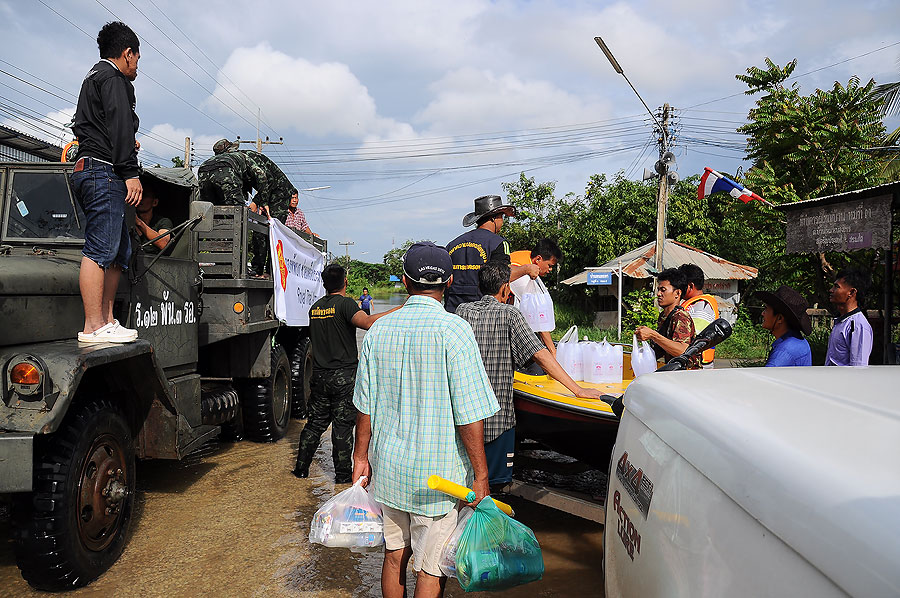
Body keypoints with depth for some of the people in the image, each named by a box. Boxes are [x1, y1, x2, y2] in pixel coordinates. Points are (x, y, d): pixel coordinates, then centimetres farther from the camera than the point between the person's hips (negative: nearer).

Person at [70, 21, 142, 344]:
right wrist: (131, 172, -19)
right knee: (100, 249, -14)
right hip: (104, 170, -11)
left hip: (87, 170, 11)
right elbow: (120, 126, -15)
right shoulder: (113, 78, -2)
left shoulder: (92, 78, 30)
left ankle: (106, 319, 10)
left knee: (120, 250, 11)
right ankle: (93, 327, -16)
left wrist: (126, 145, 40)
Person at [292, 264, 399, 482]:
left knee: (315, 423, 16)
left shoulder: (315, 307, 10)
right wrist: (401, 309, -33)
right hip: (343, 376, -6)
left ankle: (301, 468, 22)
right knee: (343, 425, 2)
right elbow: (367, 322, -31)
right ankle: (343, 474, 10)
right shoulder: (345, 303, -13)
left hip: (319, 374, 6)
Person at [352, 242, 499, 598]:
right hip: (438, 475, -5)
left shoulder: (379, 330, 0)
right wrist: (480, 474, -8)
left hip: (388, 468, 5)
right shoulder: (453, 330, -16)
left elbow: (366, 405, 6)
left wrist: (361, 455, 17)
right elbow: (469, 414, -17)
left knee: (394, 557, 20)